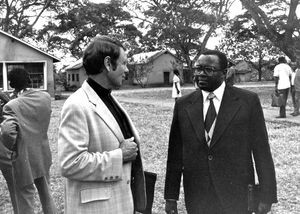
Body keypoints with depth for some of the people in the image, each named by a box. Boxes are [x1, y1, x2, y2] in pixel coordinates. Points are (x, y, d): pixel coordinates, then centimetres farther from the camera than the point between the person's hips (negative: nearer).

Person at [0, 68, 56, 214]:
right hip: (44, 157, 5)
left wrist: (12, 147, -13)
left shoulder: (12, 106, -21)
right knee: (46, 195, 24)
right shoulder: (46, 97, -5)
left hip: (24, 161, -5)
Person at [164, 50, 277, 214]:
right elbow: (175, 154, 3)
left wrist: (266, 196, -6)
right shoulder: (183, 105, 1)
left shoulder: (248, 101, -6)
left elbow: (261, 151, -4)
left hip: (237, 197, -2)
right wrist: (171, 197, 3)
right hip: (197, 199, 2)